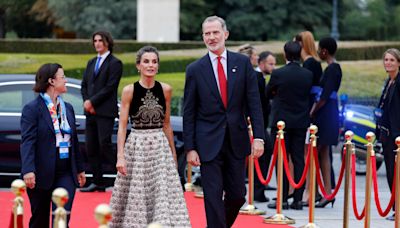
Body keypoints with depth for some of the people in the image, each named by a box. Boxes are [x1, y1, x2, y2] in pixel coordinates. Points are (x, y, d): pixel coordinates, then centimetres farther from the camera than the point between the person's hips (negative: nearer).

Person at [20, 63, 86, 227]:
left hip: (66, 174, 4)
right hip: (42, 175, -4)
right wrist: (28, 170, -28)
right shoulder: (32, 109, -8)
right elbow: (27, 141, -17)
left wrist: (79, 168, 21)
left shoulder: (68, 108, 12)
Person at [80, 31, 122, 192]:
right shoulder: (91, 63, 19)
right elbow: (84, 85, 15)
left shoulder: (114, 63, -5)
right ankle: (97, 182, 11)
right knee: (91, 148, 6)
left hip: (105, 112, -7)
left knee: (104, 145, -14)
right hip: (91, 112, 7)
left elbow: (109, 87, -12)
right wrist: (87, 102, -2)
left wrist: (92, 102, -13)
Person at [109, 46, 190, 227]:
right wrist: (120, 156, -12)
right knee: (135, 196, 3)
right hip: (136, 146, -2)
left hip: (160, 146, 2)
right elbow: (122, 125, -5)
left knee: (165, 195, -3)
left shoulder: (165, 90, 3)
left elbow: (166, 124, 12)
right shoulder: (129, 91, -4)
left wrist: (173, 153, 14)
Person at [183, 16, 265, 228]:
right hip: (209, 143, -2)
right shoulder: (195, 70, 0)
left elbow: (254, 102, 1)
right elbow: (189, 113, 1)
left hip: (237, 141, 2)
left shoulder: (242, 63, 3)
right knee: (213, 196, -3)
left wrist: (258, 136, -8)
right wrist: (190, 148, -4)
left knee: (237, 196, 8)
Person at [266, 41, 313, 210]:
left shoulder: (278, 74, -11)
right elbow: (308, 94, 11)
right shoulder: (308, 75, -1)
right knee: (298, 160, 6)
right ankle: (298, 199, 6)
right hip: (301, 122, 3)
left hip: (281, 121, -3)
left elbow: (268, 93, 4)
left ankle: (283, 199, -1)